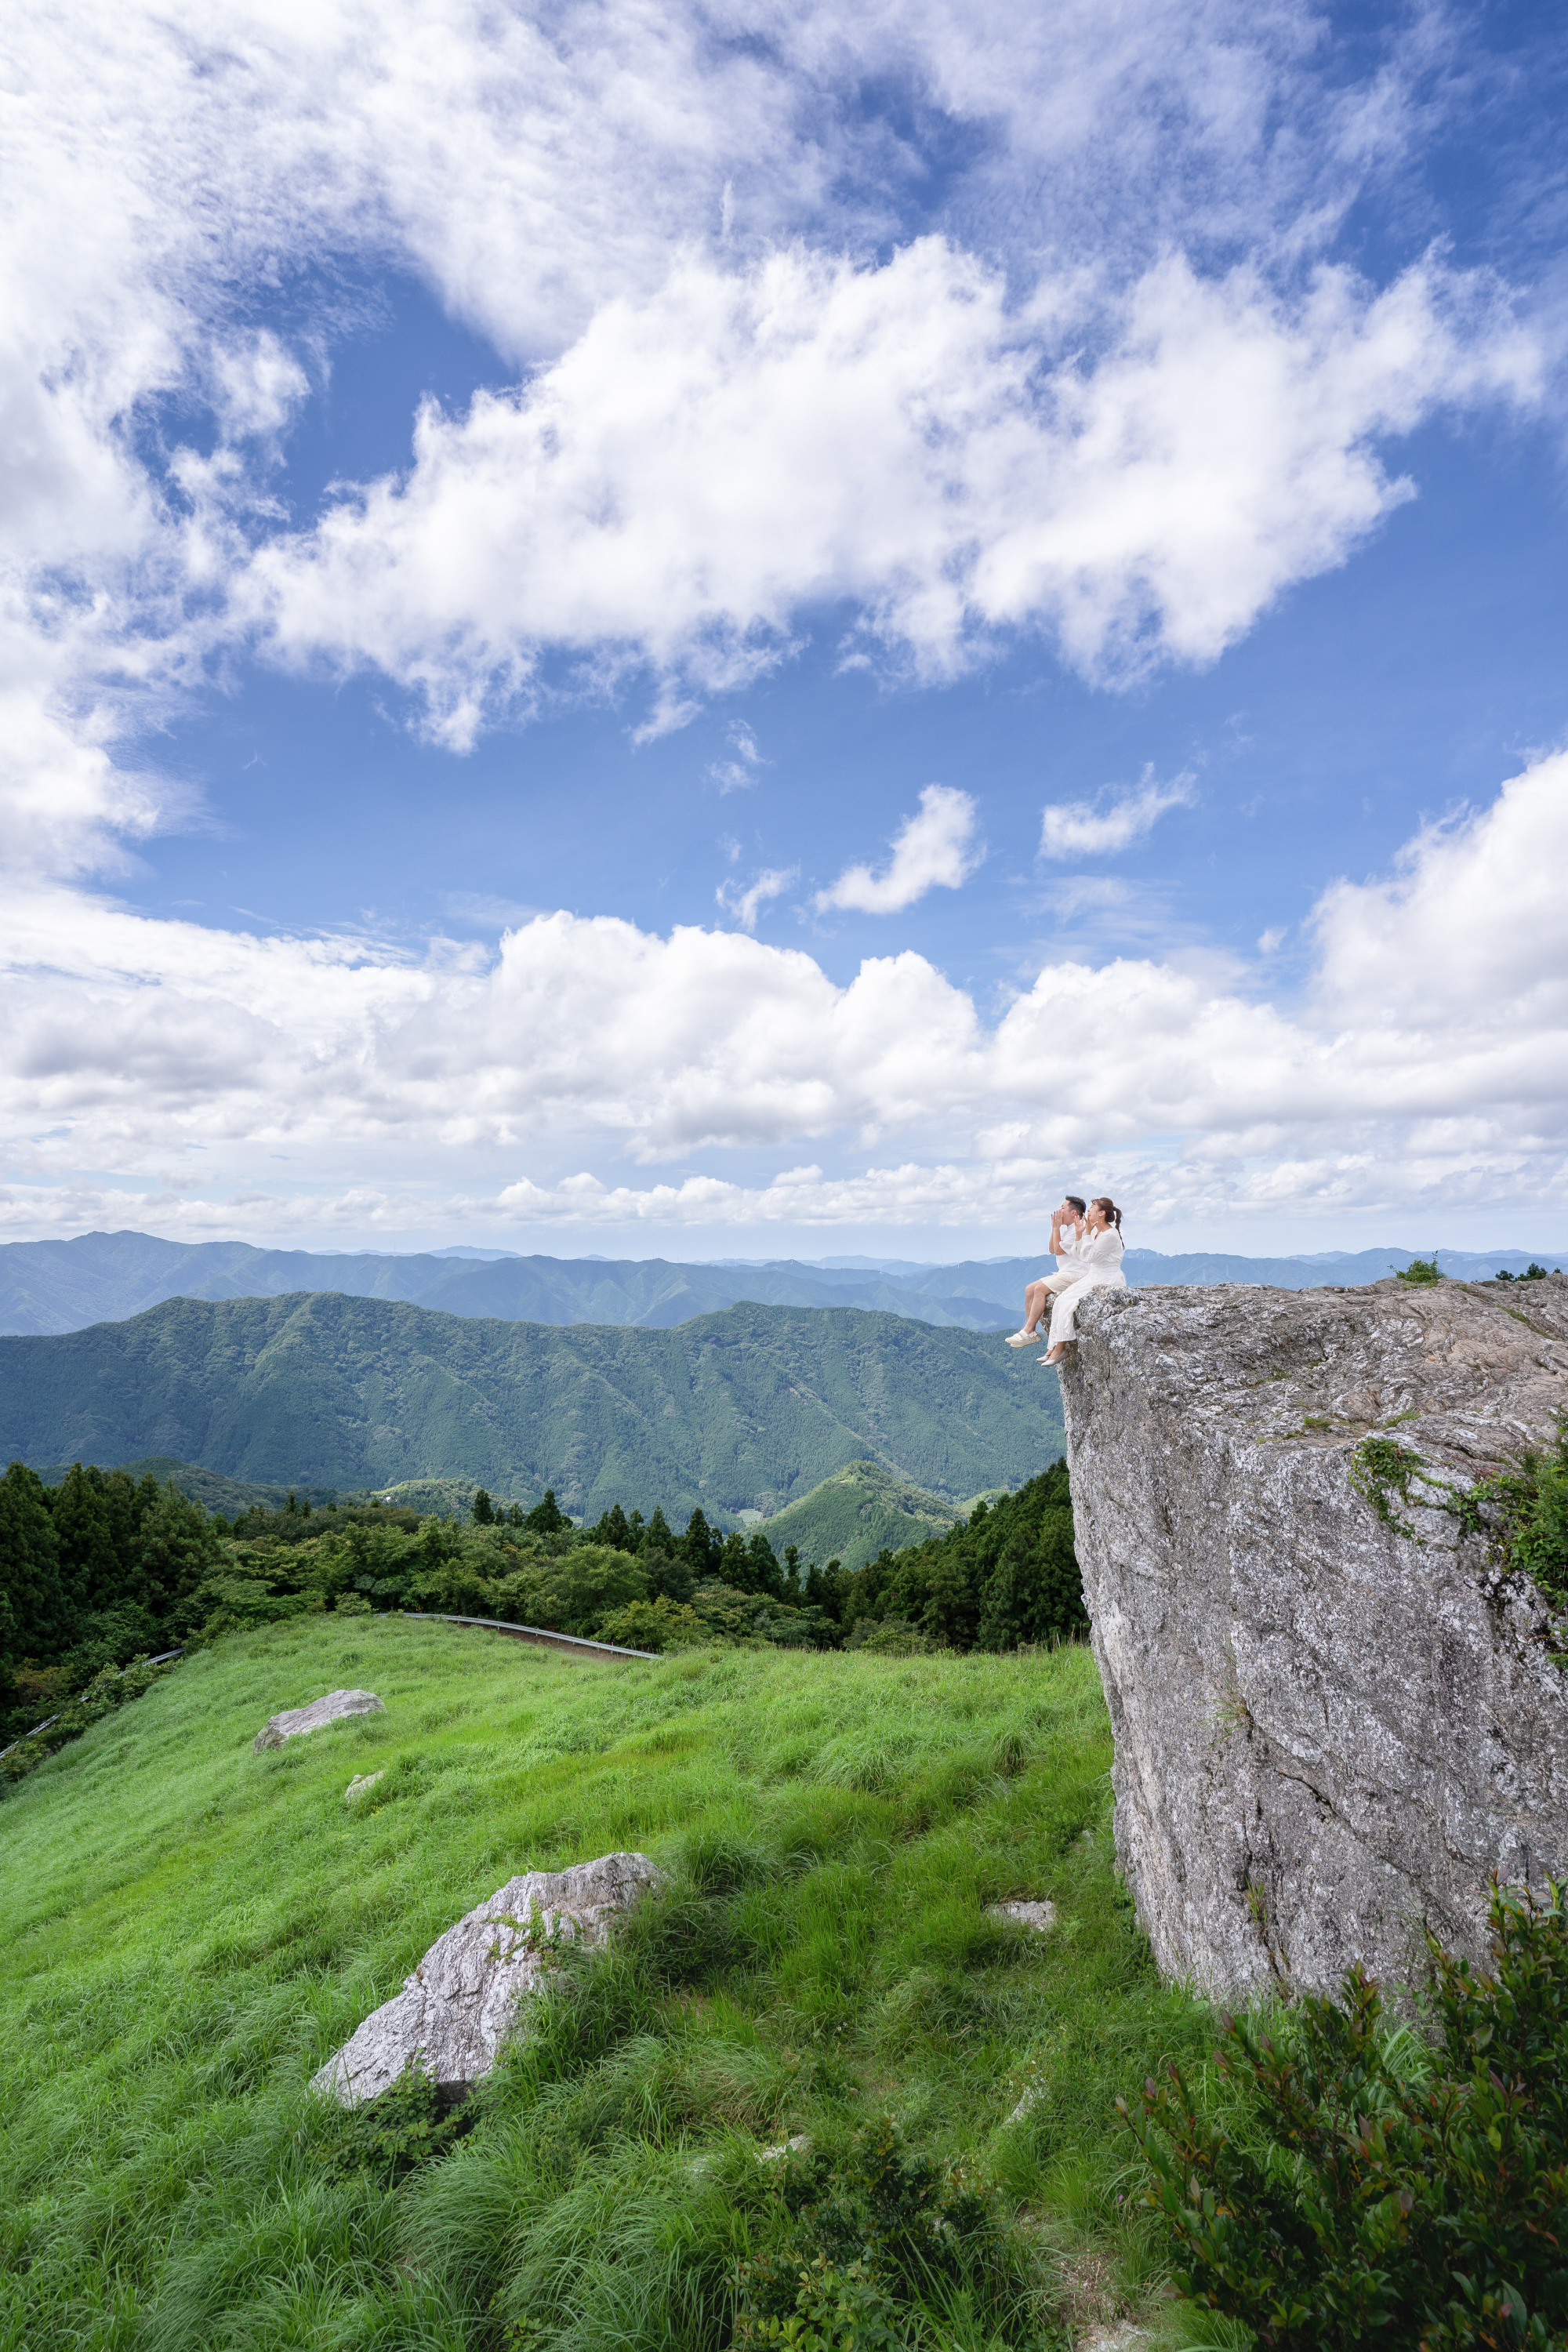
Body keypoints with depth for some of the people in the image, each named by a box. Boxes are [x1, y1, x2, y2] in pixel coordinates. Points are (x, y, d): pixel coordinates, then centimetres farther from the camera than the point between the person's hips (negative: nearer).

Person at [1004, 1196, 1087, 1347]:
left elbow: (1059, 1250, -18)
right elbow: (1052, 1250, 19)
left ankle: (1028, 1332, -24)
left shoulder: (1078, 1230, -14)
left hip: (1074, 1276, -11)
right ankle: (1031, 1332, -5)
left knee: (1040, 1289, -25)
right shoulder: (1068, 1229, 20)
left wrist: (1056, 1228, -10)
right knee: (1030, 1289, 0)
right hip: (1063, 1274, 11)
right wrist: (1054, 1228, 10)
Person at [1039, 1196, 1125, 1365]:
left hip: (1107, 1280, -9)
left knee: (1067, 1300, -21)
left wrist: (1087, 1233, -14)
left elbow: (1088, 1256, -18)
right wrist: (1080, 1234, 6)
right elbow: (1081, 1256, 16)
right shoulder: (1096, 1232, 13)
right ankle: (1055, 1346, -12)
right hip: (1094, 1276, 9)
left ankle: (1061, 1347, -16)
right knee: (1061, 1299, -8)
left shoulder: (1110, 1235, -16)